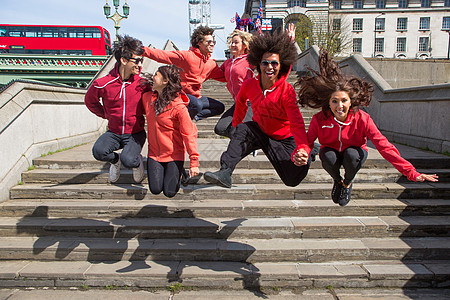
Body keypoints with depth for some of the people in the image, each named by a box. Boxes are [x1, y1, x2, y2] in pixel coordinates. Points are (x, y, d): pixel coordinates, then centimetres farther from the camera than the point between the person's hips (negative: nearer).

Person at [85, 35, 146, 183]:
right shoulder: (103, 84, -11)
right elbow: (90, 101, 12)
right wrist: (107, 115, 9)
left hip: (135, 133, -1)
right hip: (114, 132, 2)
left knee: (128, 160, -29)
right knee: (98, 151, -27)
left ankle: (138, 161, 10)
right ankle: (115, 159, 9)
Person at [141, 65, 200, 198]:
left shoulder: (178, 107, -20)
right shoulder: (147, 97, -5)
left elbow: (189, 134, -18)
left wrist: (194, 163, -19)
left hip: (175, 155, -4)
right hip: (154, 153, 4)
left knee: (170, 192, -2)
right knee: (155, 189, -2)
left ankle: (178, 170, 27)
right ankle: (158, 170, 29)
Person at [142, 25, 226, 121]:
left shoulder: (211, 63, 7)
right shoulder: (186, 55, -14)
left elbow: (223, 76, 15)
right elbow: (162, 55, -18)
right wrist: (142, 50, -26)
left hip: (196, 96, 8)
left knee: (220, 107, 4)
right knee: (197, 105, -37)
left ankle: (194, 115, 0)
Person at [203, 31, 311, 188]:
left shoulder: (287, 91, -21)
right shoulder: (249, 85, -10)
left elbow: (297, 123, -30)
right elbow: (240, 101, 14)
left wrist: (303, 147, -46)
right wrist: (236, 123, 20)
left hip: (283, 139, -2)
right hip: (258, 131, 2)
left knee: (293, 180, -11)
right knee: (242, 129, -30)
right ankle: (225, 172, -35)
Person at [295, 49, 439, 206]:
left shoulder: (362, 119, -25)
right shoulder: (319, 120, -24)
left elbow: (384, 146, -26)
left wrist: (412, 173, -31)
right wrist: (298, 156, -52)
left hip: (355, 153, 0)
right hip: (331, 151, 0)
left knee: (351, 154, -34)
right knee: (328, 157, -34)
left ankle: (348, 183, 2)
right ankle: (337, 180, 4)